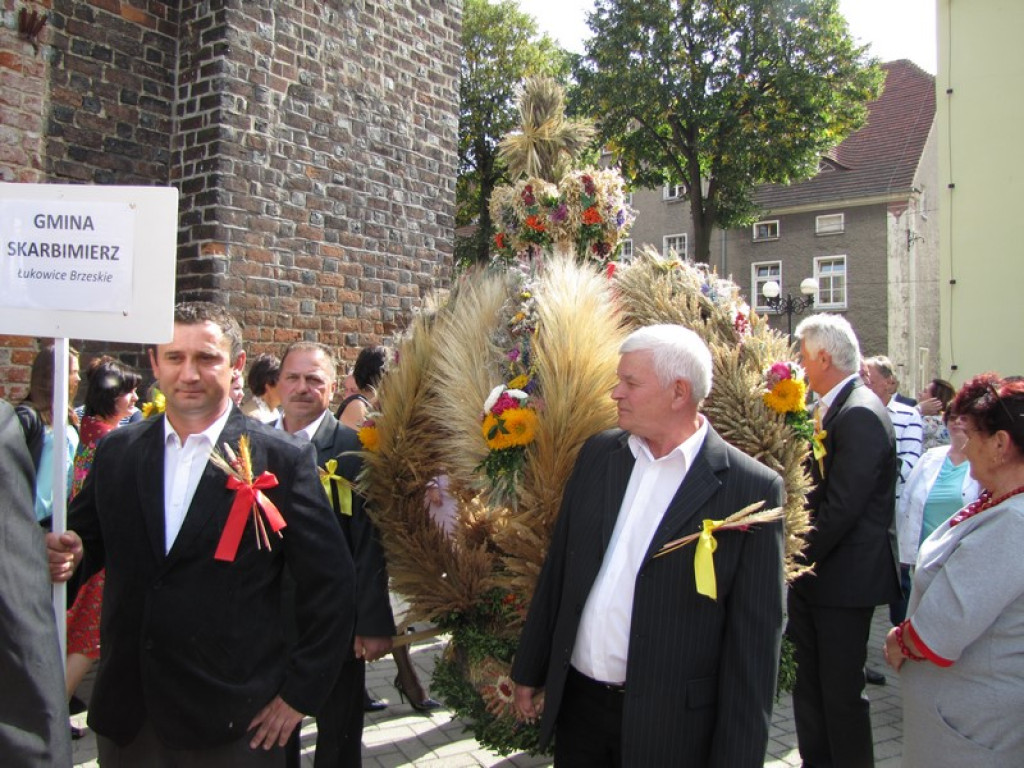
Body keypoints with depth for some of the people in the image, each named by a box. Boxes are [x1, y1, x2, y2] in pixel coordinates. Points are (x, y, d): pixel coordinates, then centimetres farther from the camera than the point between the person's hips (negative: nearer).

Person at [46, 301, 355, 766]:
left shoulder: (282, 460, -10)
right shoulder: (115, 452, 3)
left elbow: (330, 584, -8)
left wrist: (300, 692, -7)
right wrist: (69, 552, -10)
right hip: (125, 715, 4)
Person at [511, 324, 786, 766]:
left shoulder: (751, 489, -13)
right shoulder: (598, 454, 2)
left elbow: (753, 640, -11)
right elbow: (557, 569, 8)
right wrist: (529, 673, 11)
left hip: (671, 727, -4)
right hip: (577, 703, 4)